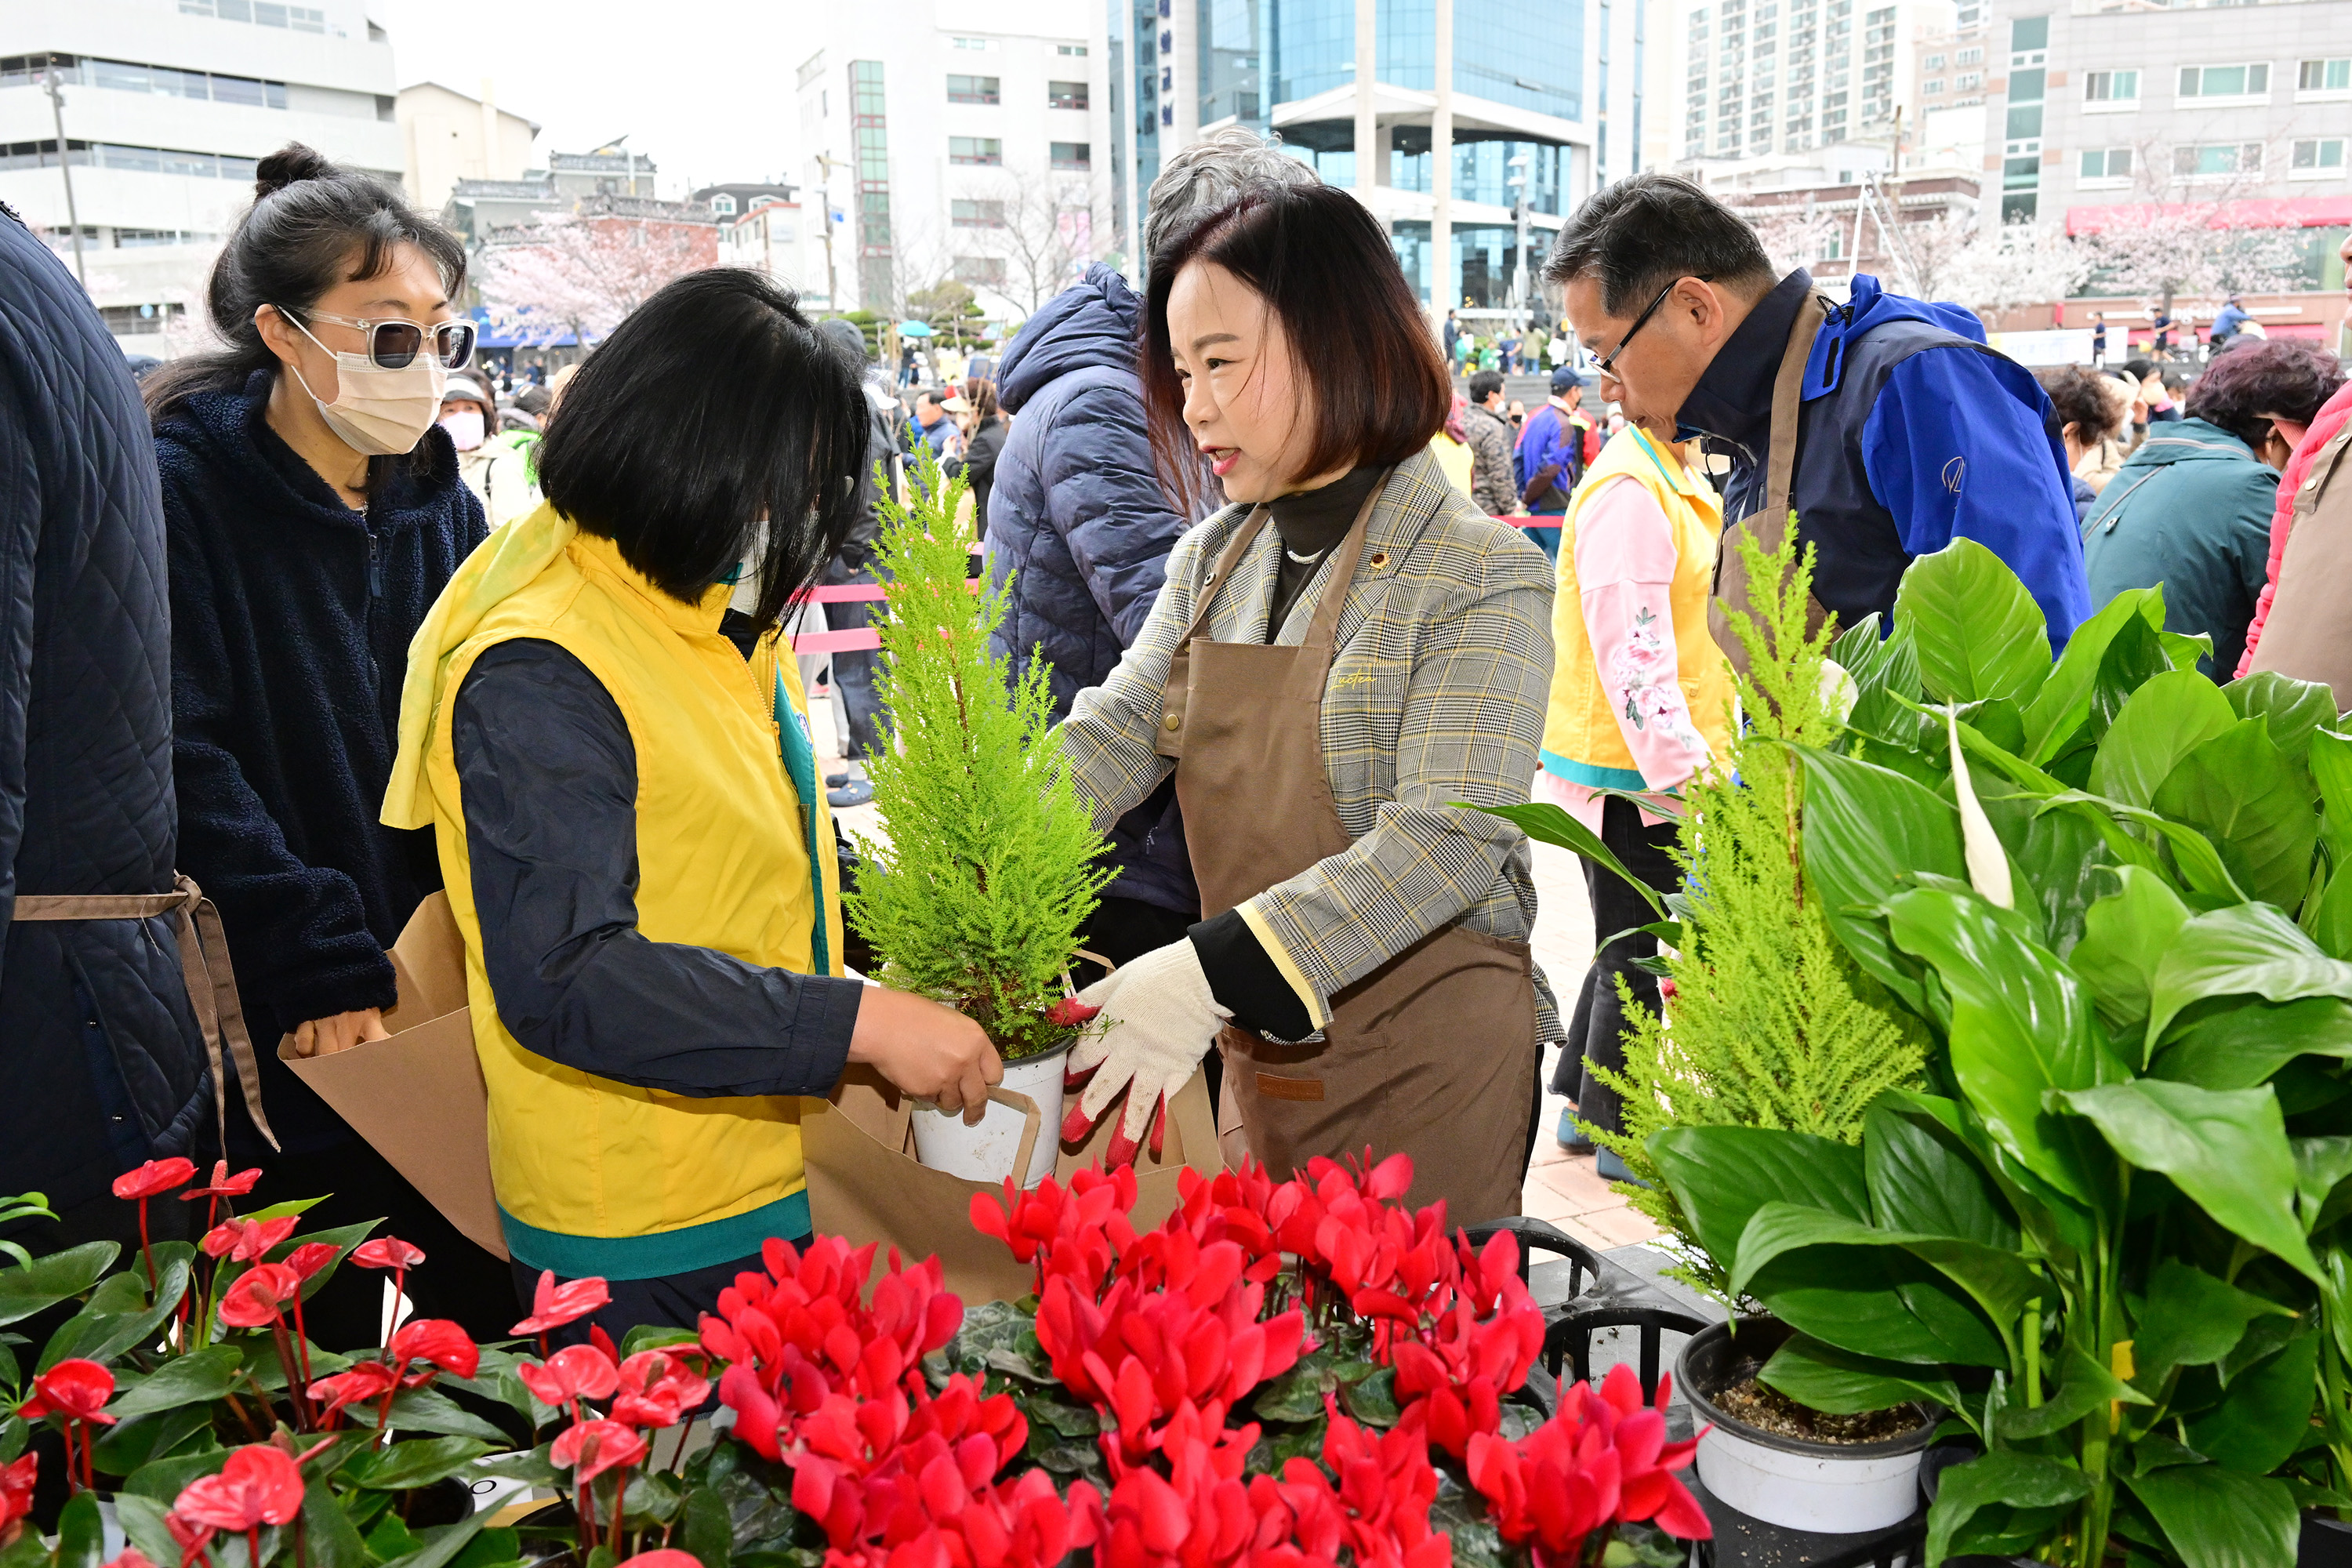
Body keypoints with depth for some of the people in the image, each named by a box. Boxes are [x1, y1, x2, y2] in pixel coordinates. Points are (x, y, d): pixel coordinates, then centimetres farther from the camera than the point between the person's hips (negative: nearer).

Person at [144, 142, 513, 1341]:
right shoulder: (183, 491, -10)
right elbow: (184, 765, -18)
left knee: (501, 1338, 13)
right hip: (285, 1055, -5)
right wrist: (321, 969, -22)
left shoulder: (441, 505, 8)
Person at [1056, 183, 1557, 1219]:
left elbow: (1450, 835, -23)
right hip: (1258, 1055, 6)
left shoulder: (1482, 578, -13)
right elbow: (1113, 737, 0)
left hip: (1426, 1067, -5)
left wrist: (1218, 969, -33)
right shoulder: (1210, 564, 7)